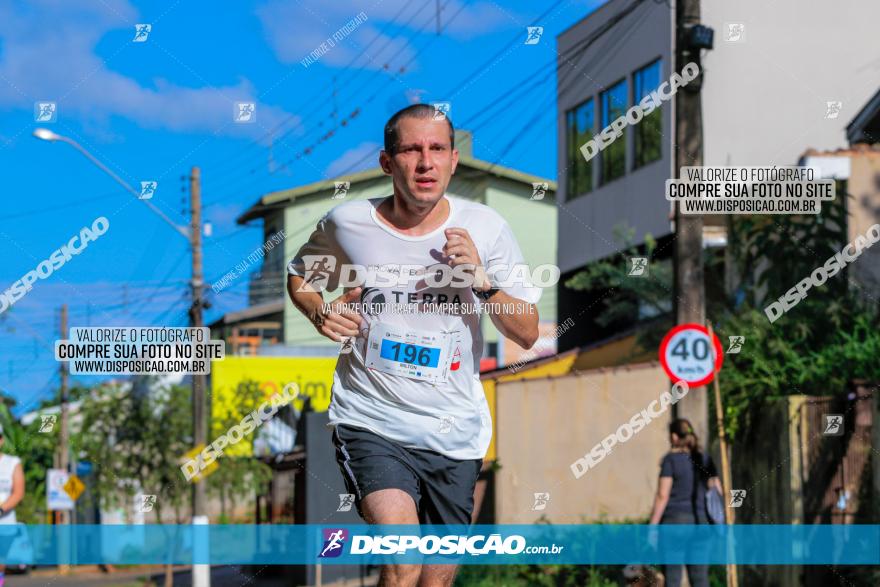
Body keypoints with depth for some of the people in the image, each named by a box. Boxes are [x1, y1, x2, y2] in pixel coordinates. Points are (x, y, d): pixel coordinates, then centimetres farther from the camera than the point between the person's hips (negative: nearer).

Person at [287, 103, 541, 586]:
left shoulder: (485, 228, -3)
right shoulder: (347, 223, -4)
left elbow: (527, 334, -1)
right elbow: (299, 276, 17)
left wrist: (481, 278, -17)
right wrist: (320, 313, -4)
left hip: (454, 432, 2)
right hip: (371, 421, -2)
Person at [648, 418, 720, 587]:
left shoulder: (670, 459, -7)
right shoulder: (705, 460, 9)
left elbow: (662, 496, -11)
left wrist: (652, 527, -8)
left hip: (674, 519, -5)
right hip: (699, 522, 5)